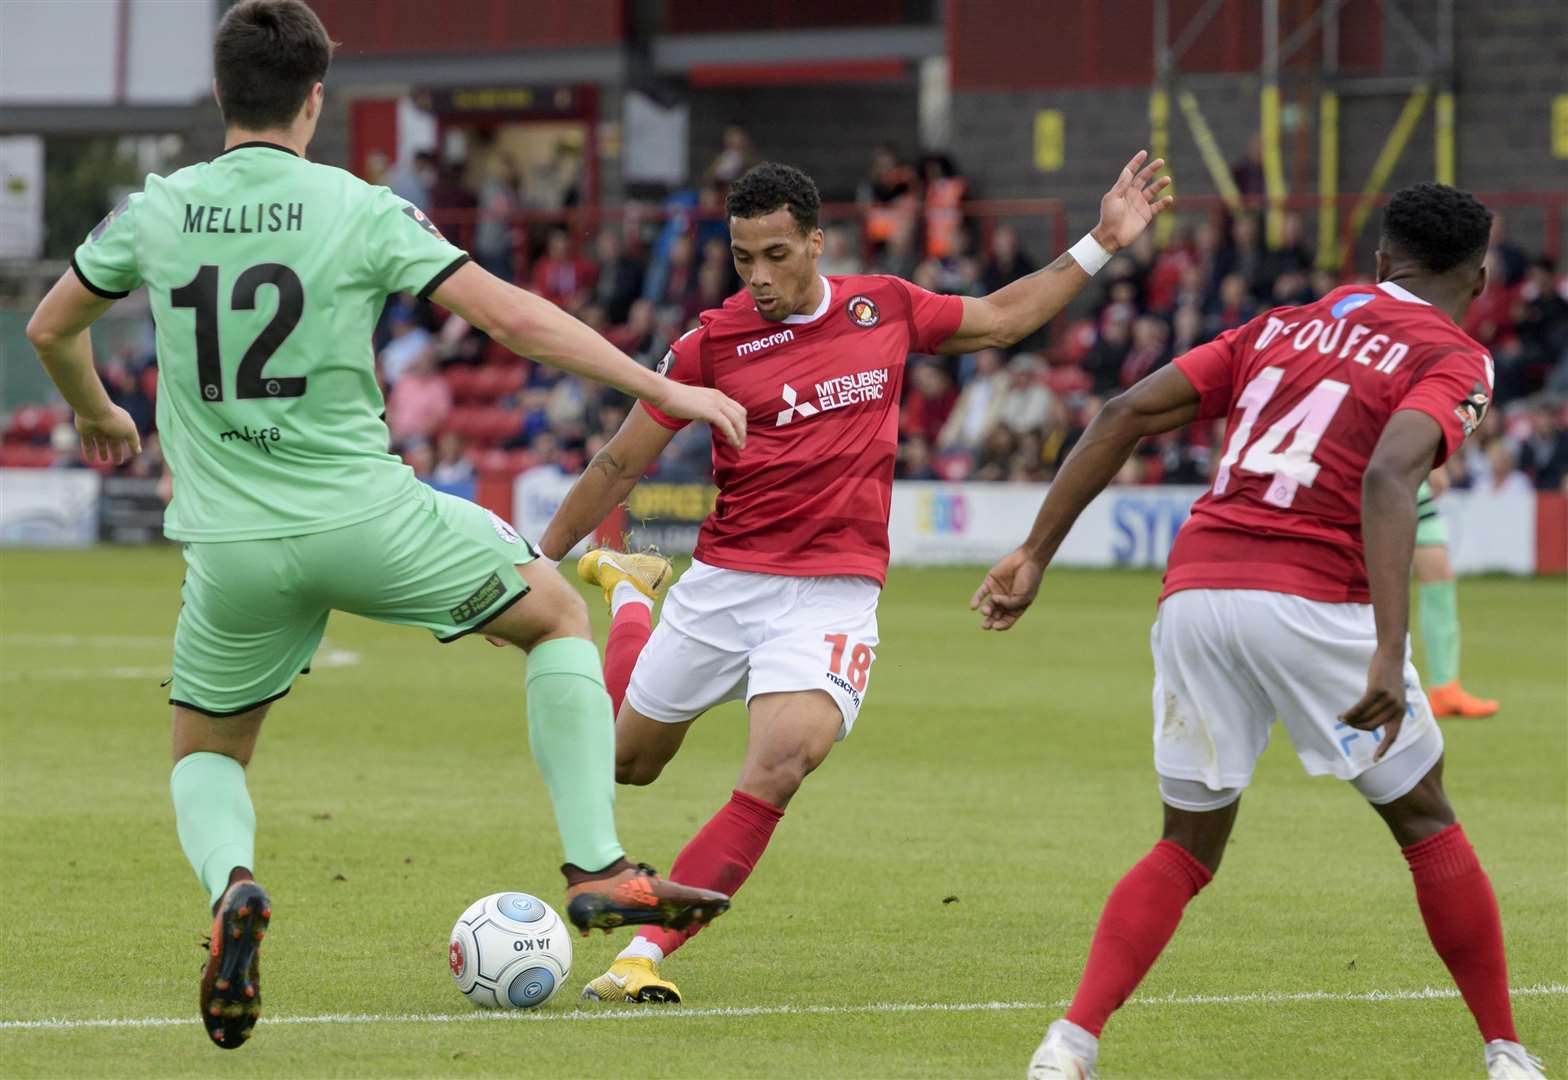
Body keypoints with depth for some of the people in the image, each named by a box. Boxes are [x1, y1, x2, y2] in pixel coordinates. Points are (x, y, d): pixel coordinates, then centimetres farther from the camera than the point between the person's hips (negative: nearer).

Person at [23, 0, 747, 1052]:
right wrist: (663, 388, -3)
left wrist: (96, 413, 39)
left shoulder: (155, 211, 2)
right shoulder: (359, 210, -8)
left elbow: (51, 330, 17)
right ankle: (598, 868, 10)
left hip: (232, 549, 3)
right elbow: (511, 316, -10)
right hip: (364, 519, -2)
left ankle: (231, 884, -13)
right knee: (560, 614, 19)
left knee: (205, 754, 23)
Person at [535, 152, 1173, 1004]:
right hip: (724, 580, 0)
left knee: (777, 769, -25)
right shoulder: (713, 343, -4)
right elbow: (620, 464, 5)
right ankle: (628, 592, 51)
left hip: (833, 594, 0)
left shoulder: (884, 308, 2)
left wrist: (1103, 244, 18)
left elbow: (1002, 317, 21)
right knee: (629, 762, 18)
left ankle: (645, 954, -21)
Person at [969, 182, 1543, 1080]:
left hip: (1195, 590, 5)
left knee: (1188, 849, 16)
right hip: (1313, 600, -5)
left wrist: (1037, 553, 16)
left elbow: (1128, 413, 14)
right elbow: (1386, 478, -16)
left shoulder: (1285, 326, 22)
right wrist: (1390, 657, -24)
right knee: (1427, 825, 15)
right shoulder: (1454, 358, 4)